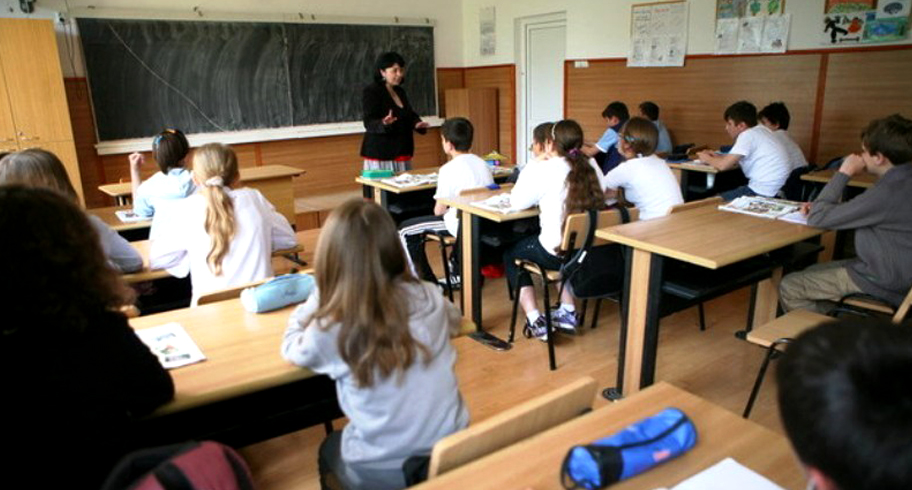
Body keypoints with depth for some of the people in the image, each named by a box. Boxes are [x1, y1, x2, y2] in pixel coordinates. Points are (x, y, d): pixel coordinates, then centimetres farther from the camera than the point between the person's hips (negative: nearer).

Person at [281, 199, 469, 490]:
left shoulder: (329, 330, -19)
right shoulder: (428, 298, -11)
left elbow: (291, 350, 5)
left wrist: (315, 302, 13)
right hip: (452, 451, 4)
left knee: (329, 450, 31)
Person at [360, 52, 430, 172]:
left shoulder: (400, 91, 15)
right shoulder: (371, 92, -8)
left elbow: (409, 114, 23)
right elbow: (369, 123, -16)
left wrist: (417, 123, 0)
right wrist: (383, 123, -38)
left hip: (402, 152, 8)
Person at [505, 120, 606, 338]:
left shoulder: (542, 170, -14)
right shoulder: (591, 167, 1)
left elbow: (517, 201, -8)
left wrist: (531, 169, 4)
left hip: (557, 252, -6)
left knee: (510, 255, 22)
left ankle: (535, 322, 11)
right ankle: (568, 313, 34)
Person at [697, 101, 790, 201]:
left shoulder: (747, 135, -15)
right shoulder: (761, 130, 11)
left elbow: (723, 165, -18)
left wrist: (707, 159, 1)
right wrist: (716, 156, 14)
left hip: (762, 193, -9)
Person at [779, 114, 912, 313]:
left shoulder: (889, 192, -28)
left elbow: (817, 219, -22)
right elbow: (861, 213, 15)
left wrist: (844, 173, -15)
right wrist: (821, 207, 0)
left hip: (881, 286, -10)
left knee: (789, 288, -7)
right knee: (812, 272, 21)